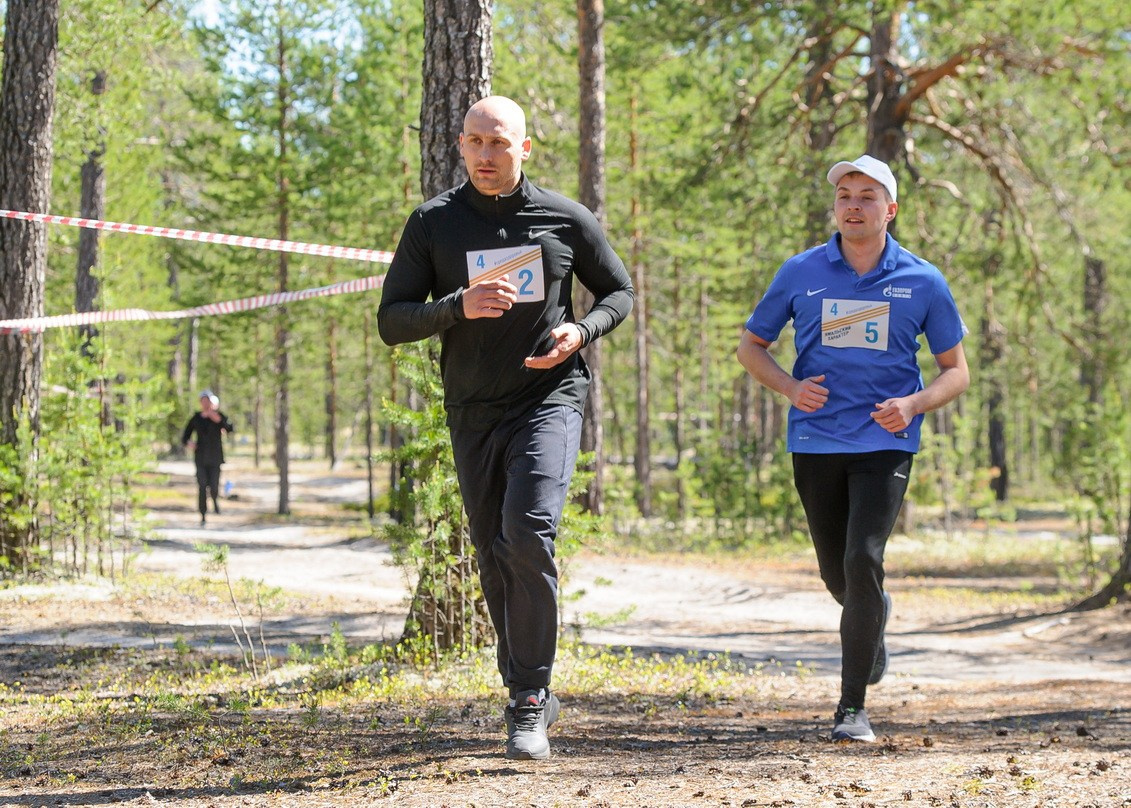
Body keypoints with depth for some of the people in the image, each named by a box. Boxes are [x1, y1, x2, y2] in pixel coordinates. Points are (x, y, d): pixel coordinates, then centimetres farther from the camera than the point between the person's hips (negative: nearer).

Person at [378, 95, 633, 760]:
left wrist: (582, 331, -9)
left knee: (529, 534, -22)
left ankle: (528, 703, -15)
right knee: (496, 559, 10)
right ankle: (534, 697, 26)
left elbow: (620, 292, 13)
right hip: (472, 413, 3)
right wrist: (459, 306, -19)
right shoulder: (433, 224, 2)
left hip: (550, 399, -3)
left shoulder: (565, 219, 1)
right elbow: (391, 321, -1)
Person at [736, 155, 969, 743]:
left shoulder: (922, 282, 0)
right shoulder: (800, 273, 2)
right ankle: (873, 618, 50)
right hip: (815, 443, 2)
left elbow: (956, 370, 8)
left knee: (863, 560, -18)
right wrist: (790, 387, -7)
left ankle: (853, 707, -10)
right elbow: (750, 346, 12)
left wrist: (914, 404, -12)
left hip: (884, 443, -2)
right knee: (837, 577, 12)